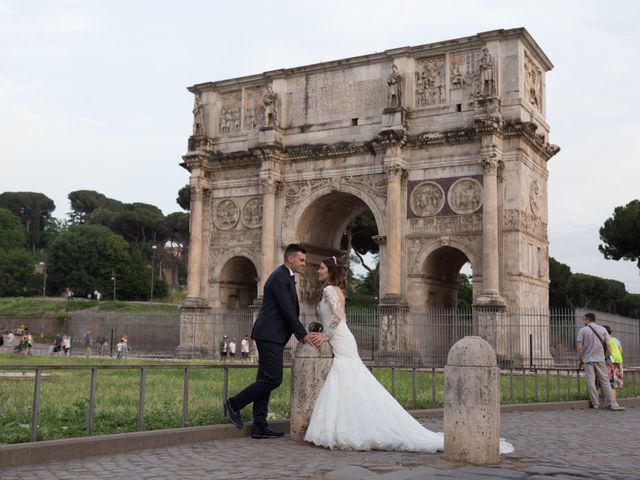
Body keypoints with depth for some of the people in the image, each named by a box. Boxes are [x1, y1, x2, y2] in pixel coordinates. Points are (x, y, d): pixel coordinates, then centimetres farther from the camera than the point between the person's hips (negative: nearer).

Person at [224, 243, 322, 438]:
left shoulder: (287, 277, 20)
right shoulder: (279, 277, -12)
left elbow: (292, 311, 19)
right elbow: (287, 310, -17)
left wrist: (304, 333, 8)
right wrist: (304, 335, -15)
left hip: (273, 336, 10)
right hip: (270, 335, -10)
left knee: (266, 380, 8)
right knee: (273, 379, -11)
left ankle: (259, 426, 9)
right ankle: (234, 404, -1)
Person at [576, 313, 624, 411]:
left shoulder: (583, 330, -2)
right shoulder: (602, 329, 5)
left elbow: (579, 347, -7)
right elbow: (608, 345, 1)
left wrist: (581, 360, 2)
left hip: (588, 360, -2)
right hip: (600, 359, 2)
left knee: (591, 382, 2)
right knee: (605, 381, 4)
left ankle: (595, 404, 3)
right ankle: (613, 404, -1)